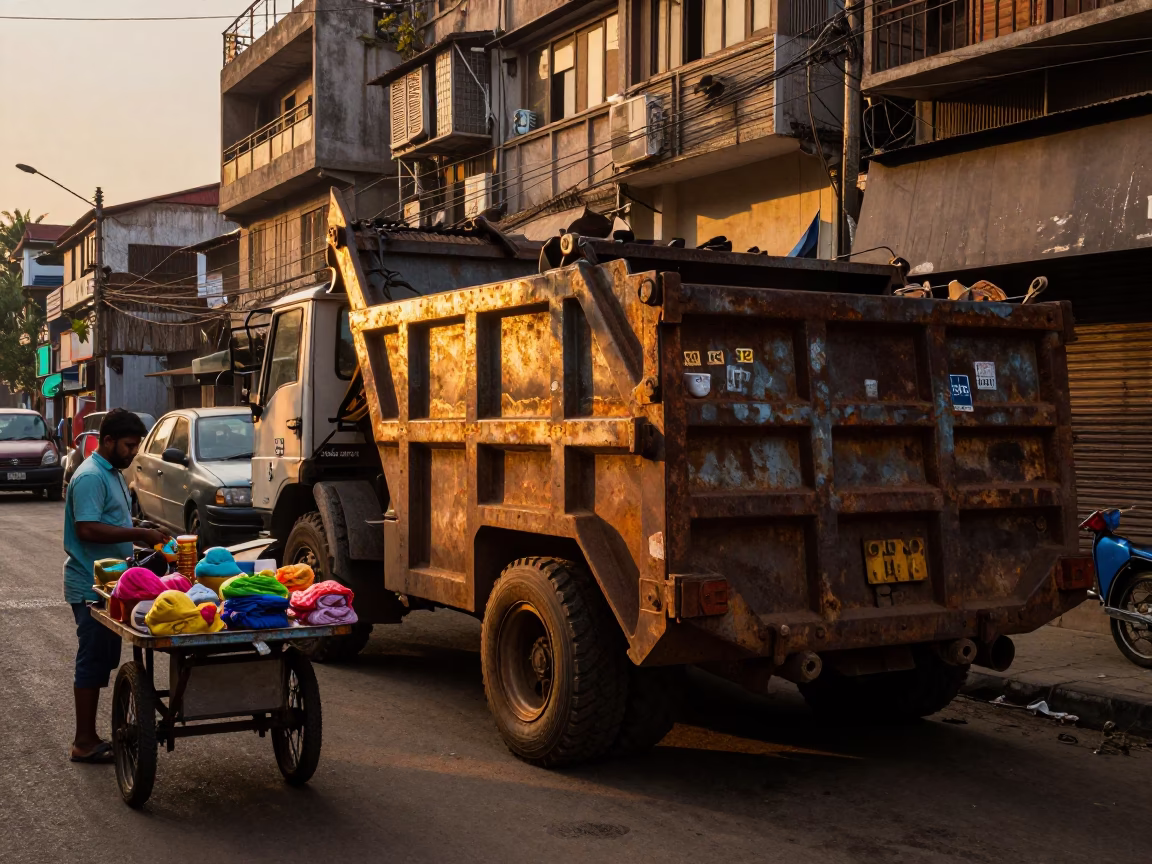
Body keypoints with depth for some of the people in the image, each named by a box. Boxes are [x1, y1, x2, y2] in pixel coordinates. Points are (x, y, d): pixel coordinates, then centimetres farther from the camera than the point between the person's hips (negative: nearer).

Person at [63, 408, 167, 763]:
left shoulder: (112, 473, 13)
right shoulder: (90, 477, -18)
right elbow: (88, 529, -27)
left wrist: (141, 537, 11)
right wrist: (139, 534, -26)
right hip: (90, 586, -10)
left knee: (102, 660, 13)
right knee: (93, 661, -3)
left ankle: (90, 736, 21)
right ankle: (84, 743, 5)